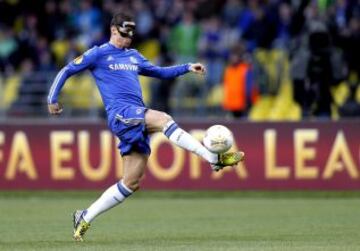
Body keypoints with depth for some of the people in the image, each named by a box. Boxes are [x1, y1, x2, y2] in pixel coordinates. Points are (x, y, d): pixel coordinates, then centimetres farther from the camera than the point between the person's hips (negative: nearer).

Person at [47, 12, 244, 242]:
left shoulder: (134, 57, 25)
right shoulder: (98, 54, 6)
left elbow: (159, 72, 33)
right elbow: (67, 71, 11)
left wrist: (188, 68, 20)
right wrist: (52, 99, 6)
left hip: (137, 119, 7)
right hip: (120, 113, -7)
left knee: (131, 183, 2)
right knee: (164, 119, -30)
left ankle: (85, 218, 11)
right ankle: (215, 158, -39)